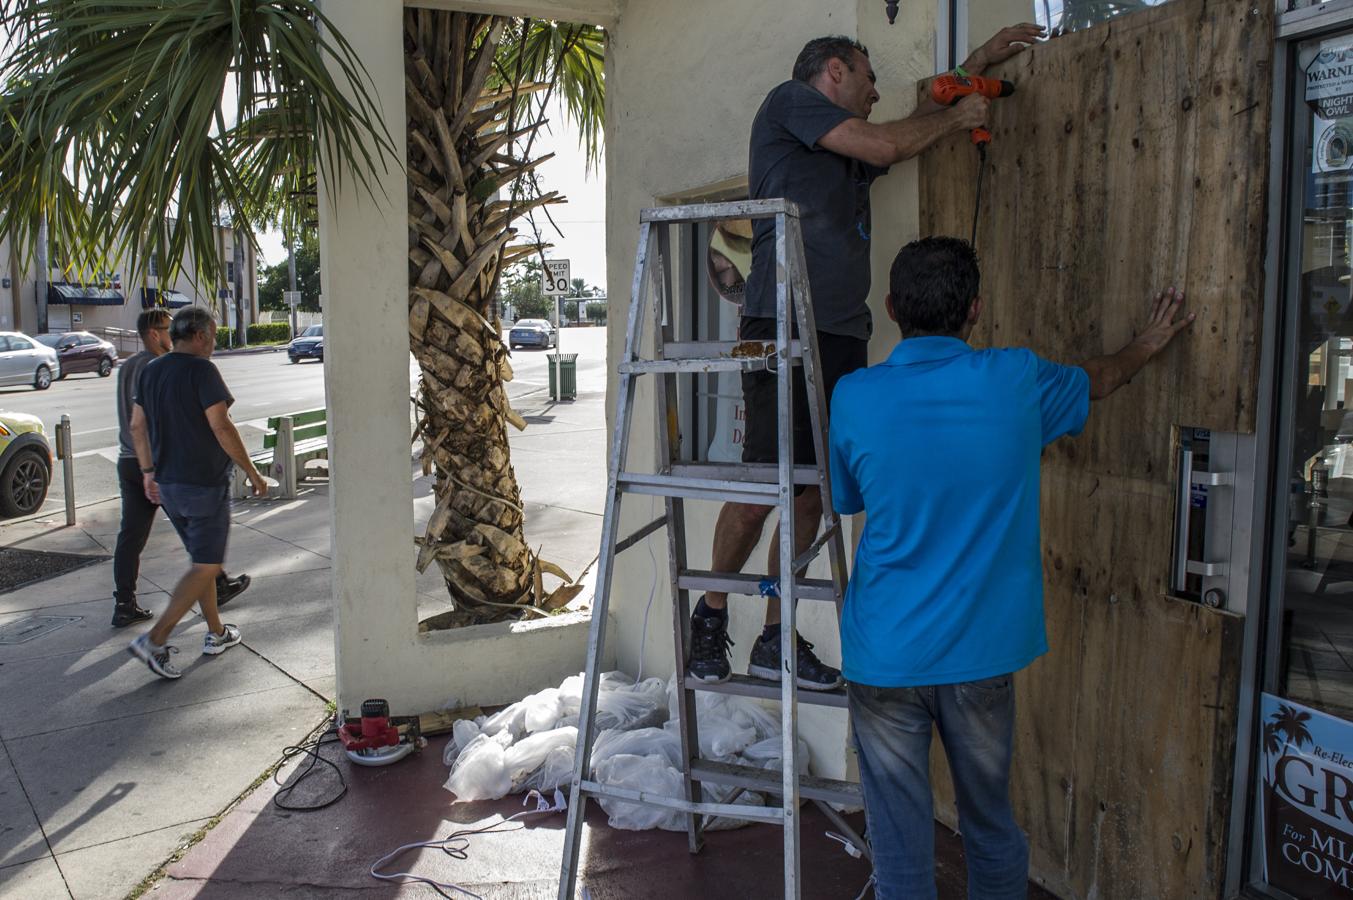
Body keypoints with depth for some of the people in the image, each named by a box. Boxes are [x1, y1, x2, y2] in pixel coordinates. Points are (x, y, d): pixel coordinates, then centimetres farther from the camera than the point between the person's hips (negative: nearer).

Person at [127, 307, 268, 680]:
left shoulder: (150, 371, 10)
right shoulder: (202, 370, -15)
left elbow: (137, 426, 14)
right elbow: (222, 428, -19)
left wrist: (148, 472, 22)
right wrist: (253, 473, -12)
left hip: (168, 484, 9)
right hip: (205, 484, -8)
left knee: (202, 559, 19)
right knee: (206, 566, -2)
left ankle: (216, 633, 26)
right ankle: (154, 641, -9)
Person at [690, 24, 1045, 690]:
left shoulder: (847, 155, 28)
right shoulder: (789, 100, 7)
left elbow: (916, 130, 43)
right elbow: (887, 144, -2)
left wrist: (976, 67, 43)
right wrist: (957, 117, 14)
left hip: (842, 336, 8)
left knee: (812, 495, 4)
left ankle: (774, 640, 13)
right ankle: (712, 613, 12)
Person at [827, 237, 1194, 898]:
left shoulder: (854, 398, -10)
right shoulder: (1016, 381, -7)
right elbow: (1098, 380, 16)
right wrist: (1147, 345, 38)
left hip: (885, 659, -1)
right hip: (982, 652, 2)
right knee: (991, 824, 21)